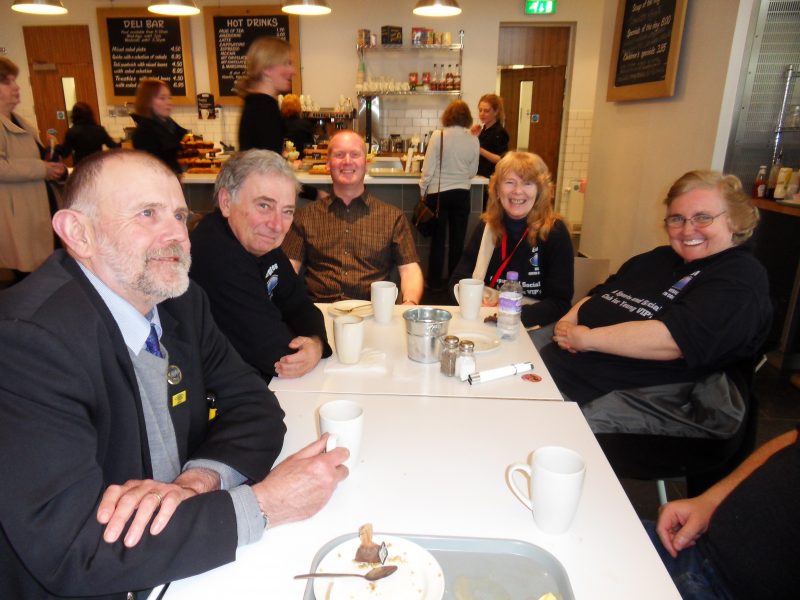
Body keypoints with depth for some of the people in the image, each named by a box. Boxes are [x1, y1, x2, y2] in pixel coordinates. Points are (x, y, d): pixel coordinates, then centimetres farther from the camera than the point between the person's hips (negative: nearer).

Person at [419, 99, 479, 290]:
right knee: (458, 239, 11)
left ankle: (435, 281, 16)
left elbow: (428, 168, -9)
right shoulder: (473, 140, -2)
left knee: (438, 238, 7)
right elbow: (472, 171, 7)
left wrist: (423, 190, 2)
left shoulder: (438, 136, -10)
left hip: (438, 193, -2)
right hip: (462, 194, 2)